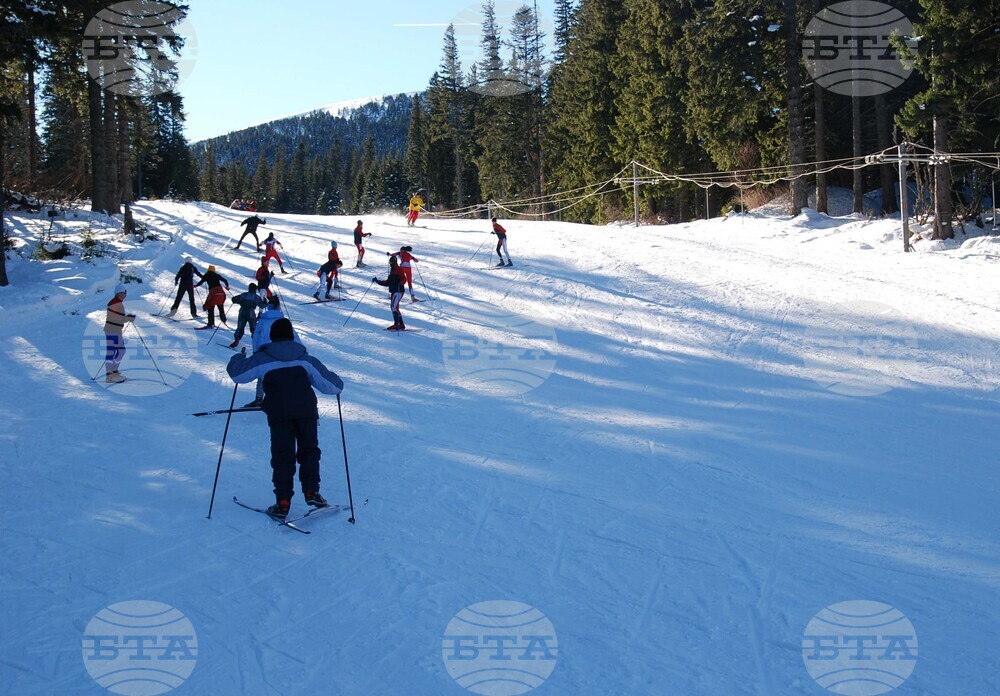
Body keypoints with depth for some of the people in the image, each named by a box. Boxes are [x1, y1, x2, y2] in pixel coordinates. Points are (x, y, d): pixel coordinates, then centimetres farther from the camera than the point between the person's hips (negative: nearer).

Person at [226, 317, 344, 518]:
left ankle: (283, 503, -1)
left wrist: (239, 358, 24)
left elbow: (236, 373, 3)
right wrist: (338, 384, 35)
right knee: (309, 450, 17)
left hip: (279, 415, -1)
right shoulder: (305, 359, 12)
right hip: (307, 412, 1)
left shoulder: (262, 359, 5)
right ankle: (311, 492, 10)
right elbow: (330, 384, 11)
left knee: (282, 456, 3)